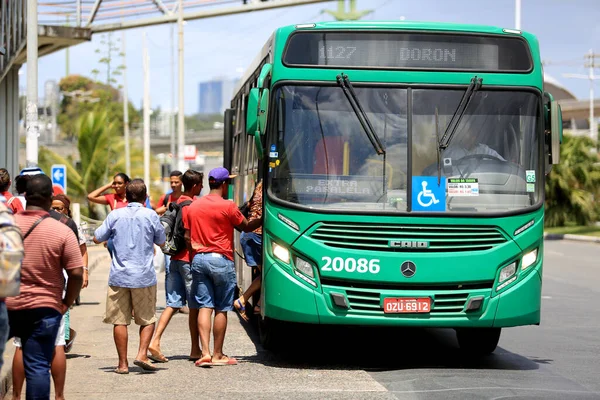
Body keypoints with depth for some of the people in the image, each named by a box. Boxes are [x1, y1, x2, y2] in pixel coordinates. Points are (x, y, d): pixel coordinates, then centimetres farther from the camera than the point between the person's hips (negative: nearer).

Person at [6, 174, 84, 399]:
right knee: (38, 367, 0)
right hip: (44, 309, -2)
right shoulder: (62, 232, -8)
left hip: (6, 305, 2)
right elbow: (76, 273, -9)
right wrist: (66, 303, 5)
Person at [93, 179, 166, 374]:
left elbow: (97, 238, 6)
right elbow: (161, 241, 8)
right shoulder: (150, 215, -4)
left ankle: (123, 363, 5)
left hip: (119, 276, 1)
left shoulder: (115, 215, -1)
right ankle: (142, 354, -5)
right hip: (144, 276, -1)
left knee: (120, 321, 5)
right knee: (148, 319, 12)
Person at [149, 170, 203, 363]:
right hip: (188, 259, -7)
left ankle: (155, 342, -7)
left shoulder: (177, 203, 12)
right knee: (195, 305, 3)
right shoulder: (191, 206, -13)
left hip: (174, 259, 7)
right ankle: (195, 349, 9)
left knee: (173, 304, 6)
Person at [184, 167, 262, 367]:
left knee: (204, 307, 2)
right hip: (221, 260, -4)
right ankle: (218, 355, 8)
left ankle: (205, 353, -8)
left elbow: (187, 237, 11)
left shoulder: (193, 206, 9)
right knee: (221, 309, 4)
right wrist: (263, 219, 19)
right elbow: (246, 227, 5)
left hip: (198, 259, 5)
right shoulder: (227, 206, -7)